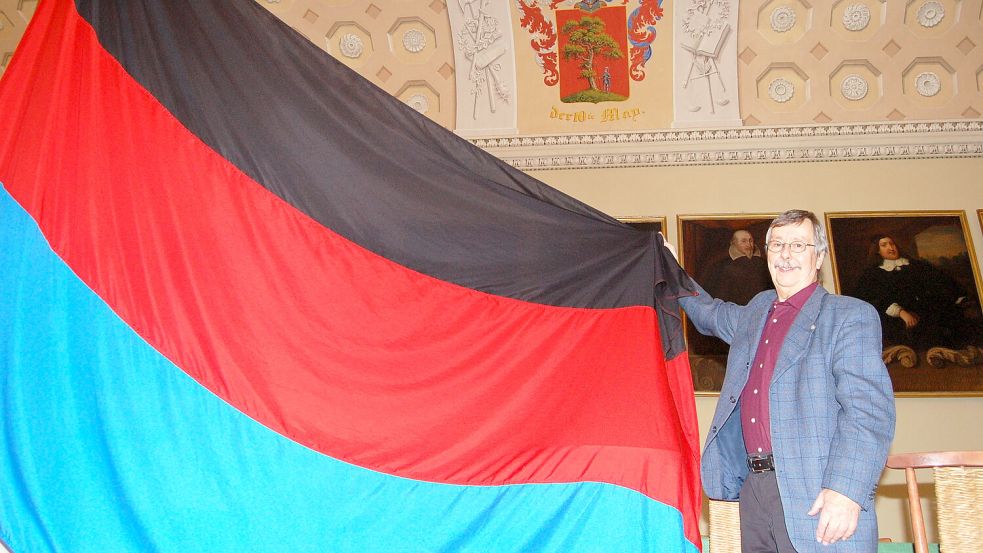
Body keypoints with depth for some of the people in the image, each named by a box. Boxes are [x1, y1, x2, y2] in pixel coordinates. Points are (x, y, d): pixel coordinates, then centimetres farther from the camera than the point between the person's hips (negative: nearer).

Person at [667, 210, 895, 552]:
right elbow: (709, 313, 41)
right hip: (754, 487, 6)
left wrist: (846, 491, -22)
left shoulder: (851, 316, -2)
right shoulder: (754, 313, 19)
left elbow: (869, 410, -12)